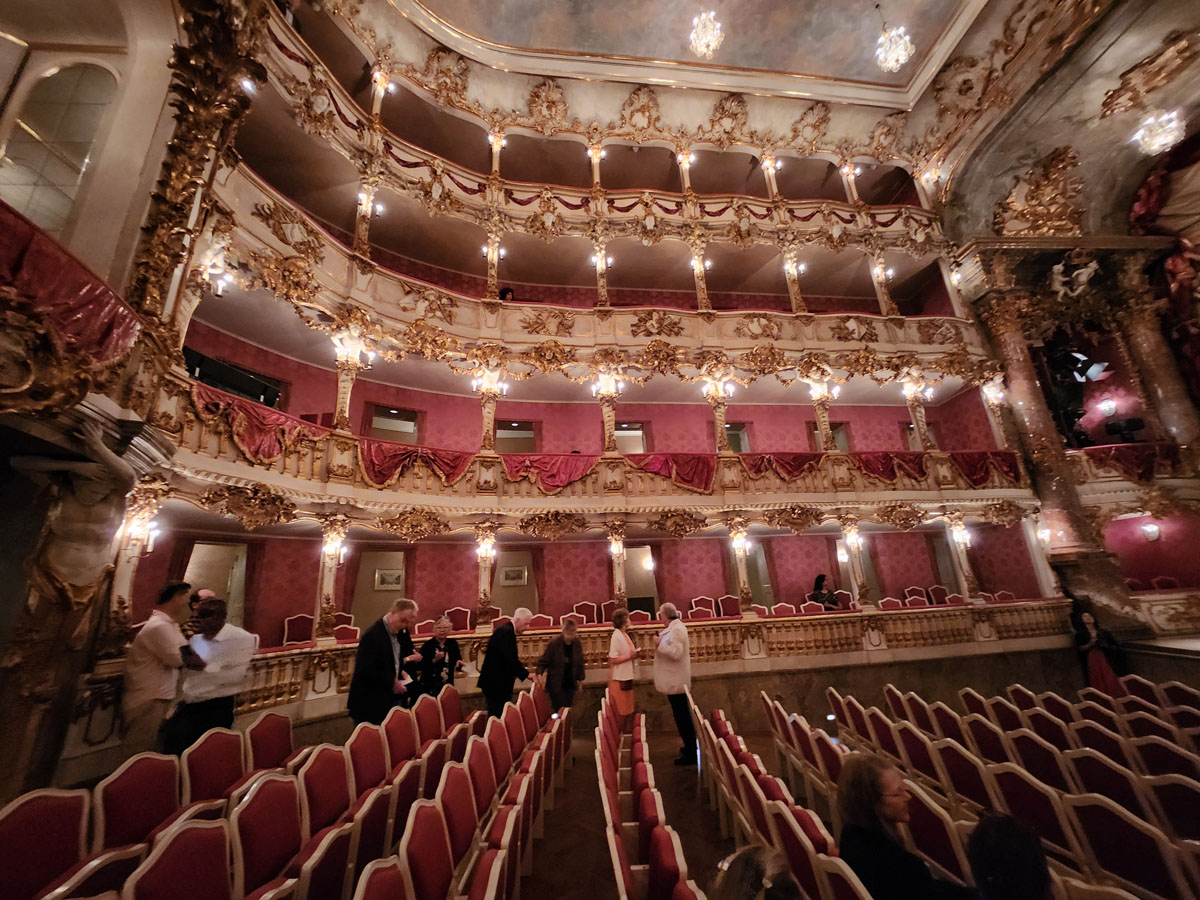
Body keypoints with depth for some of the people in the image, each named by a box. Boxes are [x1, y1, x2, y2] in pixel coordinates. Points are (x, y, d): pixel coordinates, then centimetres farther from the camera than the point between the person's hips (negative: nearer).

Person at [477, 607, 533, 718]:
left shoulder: (506, 630, 10)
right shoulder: (507, 631, -21)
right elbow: (510, 659, -27)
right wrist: (526, 674, -21)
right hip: (496, 684, -10)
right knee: (498, 716, -3)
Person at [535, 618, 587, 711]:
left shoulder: (577, 644, -4)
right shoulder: (553, 643, -16)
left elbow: (580, 664, 7)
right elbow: (543, 662, -8)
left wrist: (580, 679, 11)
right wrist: (540, 673, -23)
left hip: (570, 684, 4)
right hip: (556, 685, -4)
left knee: (568, 709, 12)